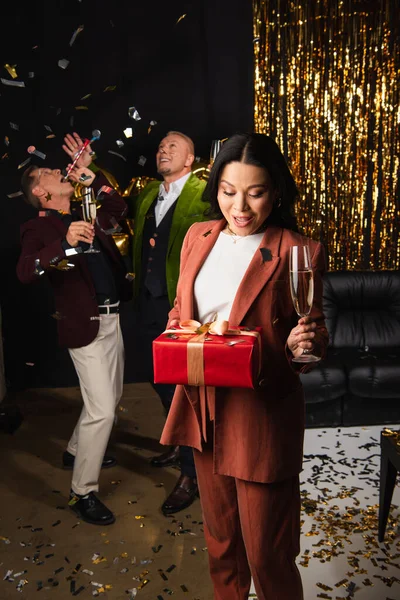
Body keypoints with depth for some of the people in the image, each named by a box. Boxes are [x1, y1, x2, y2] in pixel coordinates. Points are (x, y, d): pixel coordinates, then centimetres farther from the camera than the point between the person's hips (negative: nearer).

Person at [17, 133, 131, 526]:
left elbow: (118, 208, 22)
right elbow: (24, 271, -23)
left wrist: (87, 171, 14)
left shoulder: (85, 218, 14)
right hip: (85, 326, -8)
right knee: (101, 409, -9)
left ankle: (76, 451, 43)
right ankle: (82, 493, 8)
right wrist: (65, 243, -38)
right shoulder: (39, 228, -8)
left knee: (110, 397, 20)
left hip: (111, 319, 8)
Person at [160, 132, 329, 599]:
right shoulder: (198, 236, 5)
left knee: (266, 555, 9)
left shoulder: (299, 251, -10)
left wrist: (304, 345, -25)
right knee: (219, 540, 24)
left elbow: (313, 332, -3)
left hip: (263, 417, -5)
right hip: (203, 409, 5)